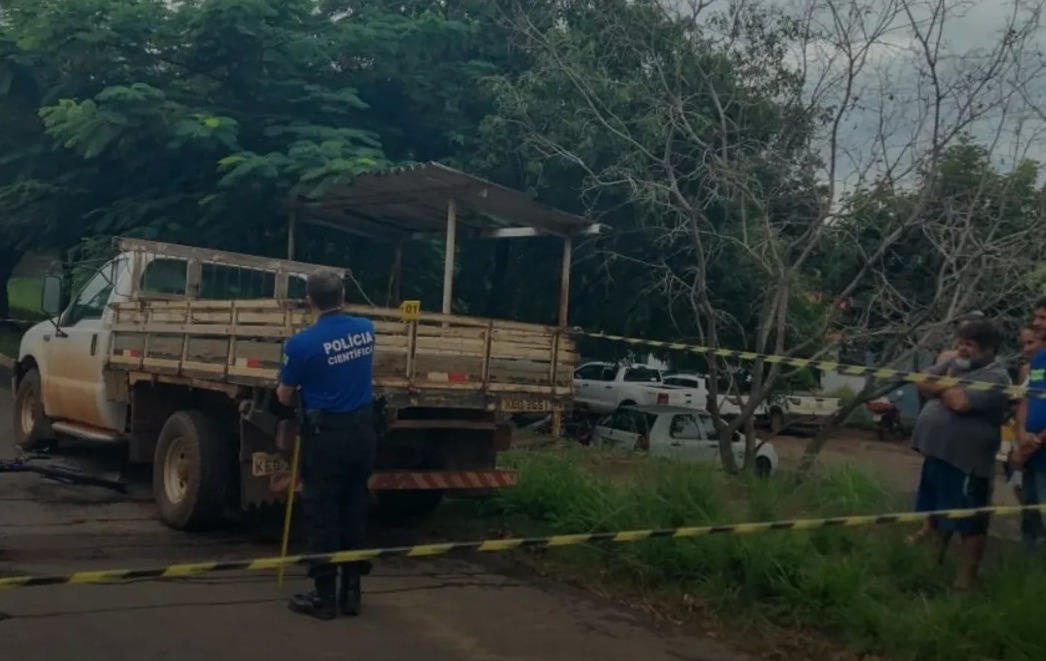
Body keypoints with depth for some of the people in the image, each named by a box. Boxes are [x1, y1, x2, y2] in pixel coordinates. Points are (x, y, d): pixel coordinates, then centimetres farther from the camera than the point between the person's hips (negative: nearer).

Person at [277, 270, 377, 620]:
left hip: (326, 434, -5)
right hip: (362, 431, 5)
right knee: (354, 514, 13)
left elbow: (285, 398, -2)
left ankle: (325, 597, 11)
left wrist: (286, 384, 21)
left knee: (322, 516, 4)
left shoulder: (302, 343, -15)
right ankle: (351, 593, 19)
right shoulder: (366, 329, 2)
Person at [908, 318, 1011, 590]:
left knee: (970, 523, 0)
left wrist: (942, 386, -9)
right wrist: (947, 387, -11)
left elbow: (960, 402, -29)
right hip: (937, 452, 9)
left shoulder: (995, 378, -15)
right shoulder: (955, 364, 12)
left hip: (965, 461, -9)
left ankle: (965, 579, 7)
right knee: (934, 512, 22)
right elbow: (921, 382, 6)